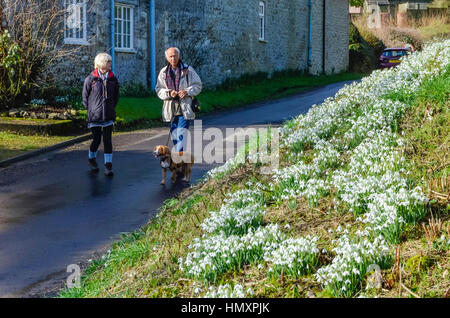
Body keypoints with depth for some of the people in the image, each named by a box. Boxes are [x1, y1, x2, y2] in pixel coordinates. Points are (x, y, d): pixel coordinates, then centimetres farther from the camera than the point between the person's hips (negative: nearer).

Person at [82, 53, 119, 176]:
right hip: (94, 115, -2)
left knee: (107, 140, -2)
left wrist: (111, 108, 10)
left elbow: (116, 96, 15)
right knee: (96, 139, 5)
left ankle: (108, 166, 1)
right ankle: (92, 159, 32)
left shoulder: (113, 79, 3)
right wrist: (90, 110, 5)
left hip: (109, 116, 2)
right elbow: (85, 97, 3)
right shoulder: (90, 79, -6)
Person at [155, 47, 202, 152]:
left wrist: (187, 91, -14)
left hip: (185, 107, -3)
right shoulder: (163, 72, 7)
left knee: (182, 133, -13)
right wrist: (169, 93, -14)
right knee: (174, 134, 10)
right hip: (171, 108, 3)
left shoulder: (188, 70, 1)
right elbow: (158, 90, 7)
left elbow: (198, 85, 5)